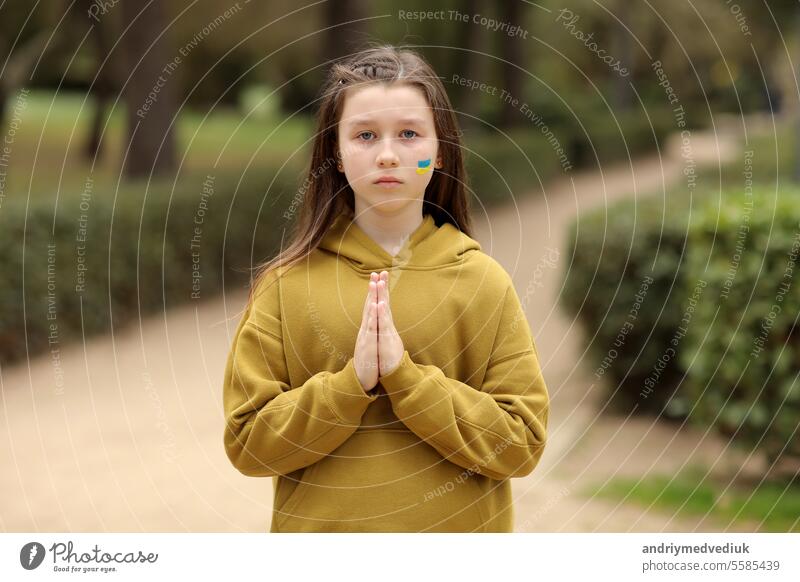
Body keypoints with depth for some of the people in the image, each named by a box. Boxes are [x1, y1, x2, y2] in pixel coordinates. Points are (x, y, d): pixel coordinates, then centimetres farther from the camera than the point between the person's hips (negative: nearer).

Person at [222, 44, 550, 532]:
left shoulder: (484, 281, -5)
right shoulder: (286, 283, -4)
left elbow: (521, 443, -8)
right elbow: (248, 442, -6)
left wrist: (406, 378, -18)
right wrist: (351, 382, -18)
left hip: (457, 527, 0)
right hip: (322, 527, 0)